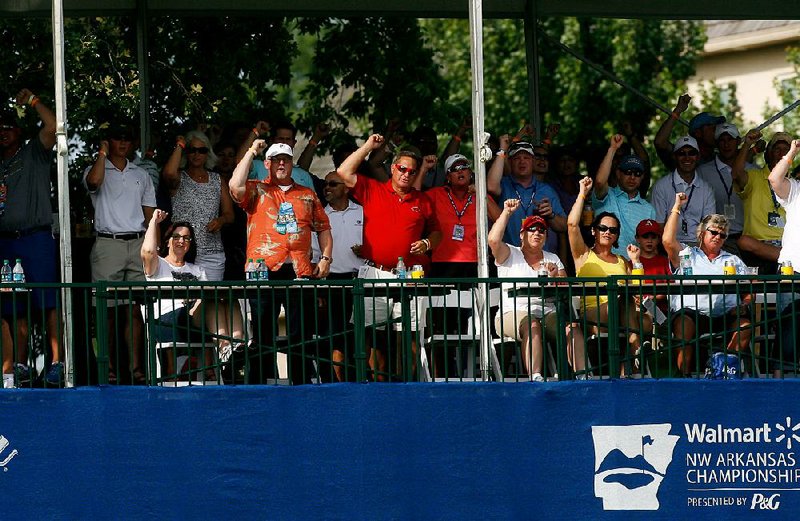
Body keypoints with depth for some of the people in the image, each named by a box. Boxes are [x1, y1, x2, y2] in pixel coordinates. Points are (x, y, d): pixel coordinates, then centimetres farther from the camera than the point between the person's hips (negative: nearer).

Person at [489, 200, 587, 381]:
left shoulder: (553, 259, 22)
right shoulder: (510, 254, 12)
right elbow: (493, 240, -10)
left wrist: (555, 277, -8)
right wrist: (507, 212, -5)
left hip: (548, 313, 4)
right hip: (514, 313, -4)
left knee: (572, 328, -26)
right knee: (532, 326, -37)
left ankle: (582, 375, -36)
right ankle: (535, 378, -48)